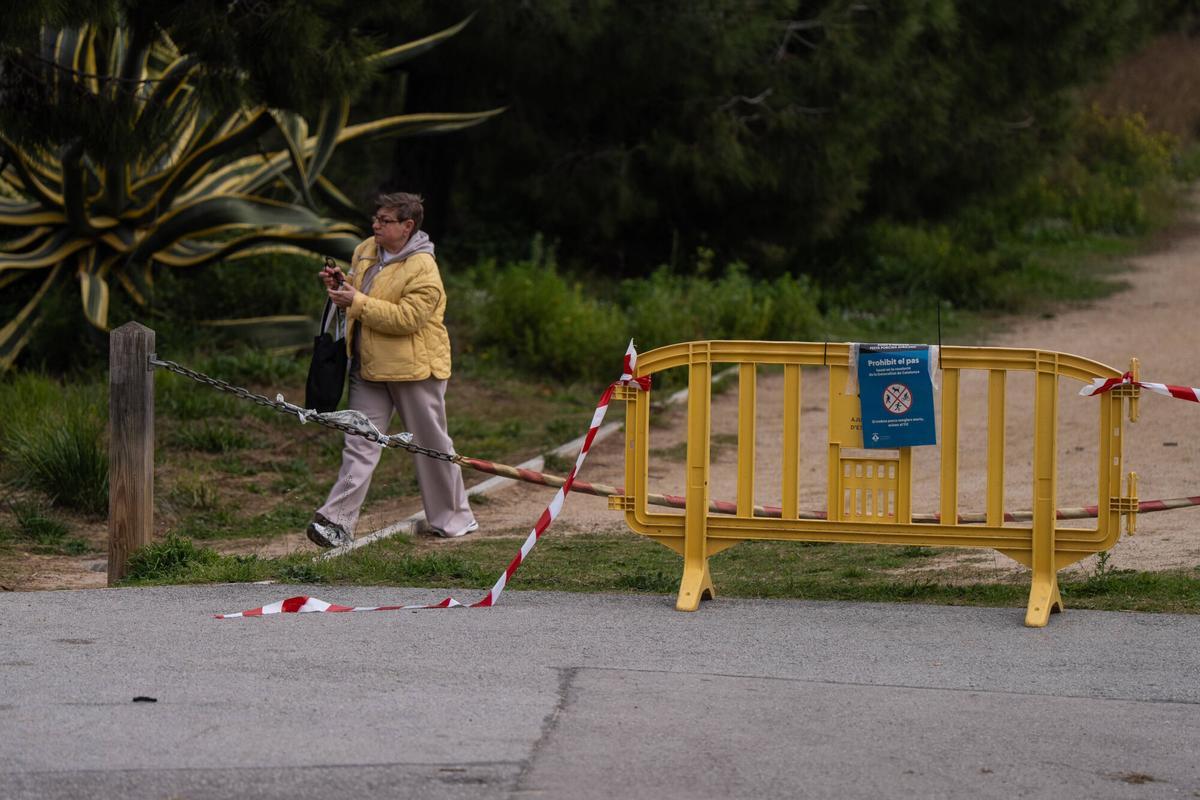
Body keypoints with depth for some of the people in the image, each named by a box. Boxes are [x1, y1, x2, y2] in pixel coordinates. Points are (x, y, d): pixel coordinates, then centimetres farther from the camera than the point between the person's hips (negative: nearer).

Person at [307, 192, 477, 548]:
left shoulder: (423, 270, -18)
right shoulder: (365, 251, 7)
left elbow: (407, 318, -27)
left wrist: (357, 302, -26)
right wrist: (340, 285, 1)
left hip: (413, 370, -6)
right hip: (369, 368, 6)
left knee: (431, 444, 8)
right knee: (360, 445, -1)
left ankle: (454, 518, 23)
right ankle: (337, 522, -7)